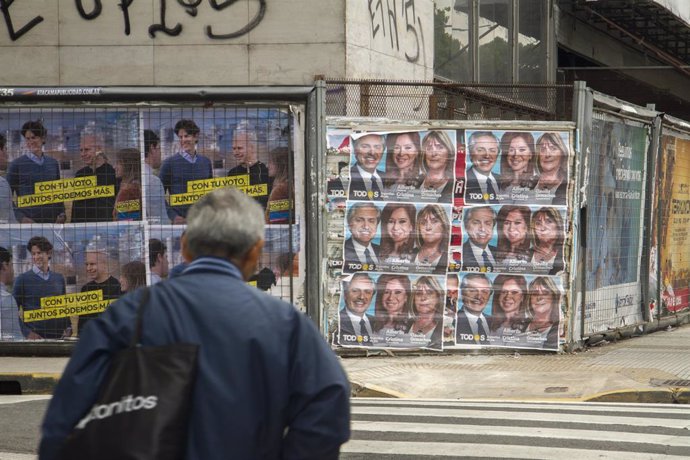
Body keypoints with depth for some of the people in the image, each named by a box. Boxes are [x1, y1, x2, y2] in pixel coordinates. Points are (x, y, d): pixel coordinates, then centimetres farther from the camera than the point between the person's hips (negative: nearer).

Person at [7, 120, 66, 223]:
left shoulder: (53, 163, 11)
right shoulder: (17, 165, 0)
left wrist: (62, 214, 4)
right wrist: (20, 217, -12)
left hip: (52, 221, 3)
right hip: (28, 222, -3)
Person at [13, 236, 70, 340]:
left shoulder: (59, 278, 10)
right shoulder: (23, 279, -1)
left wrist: (68, 328, 4)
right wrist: (27, 332, -13)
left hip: (58, 335, 3)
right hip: (34, 337, -3)